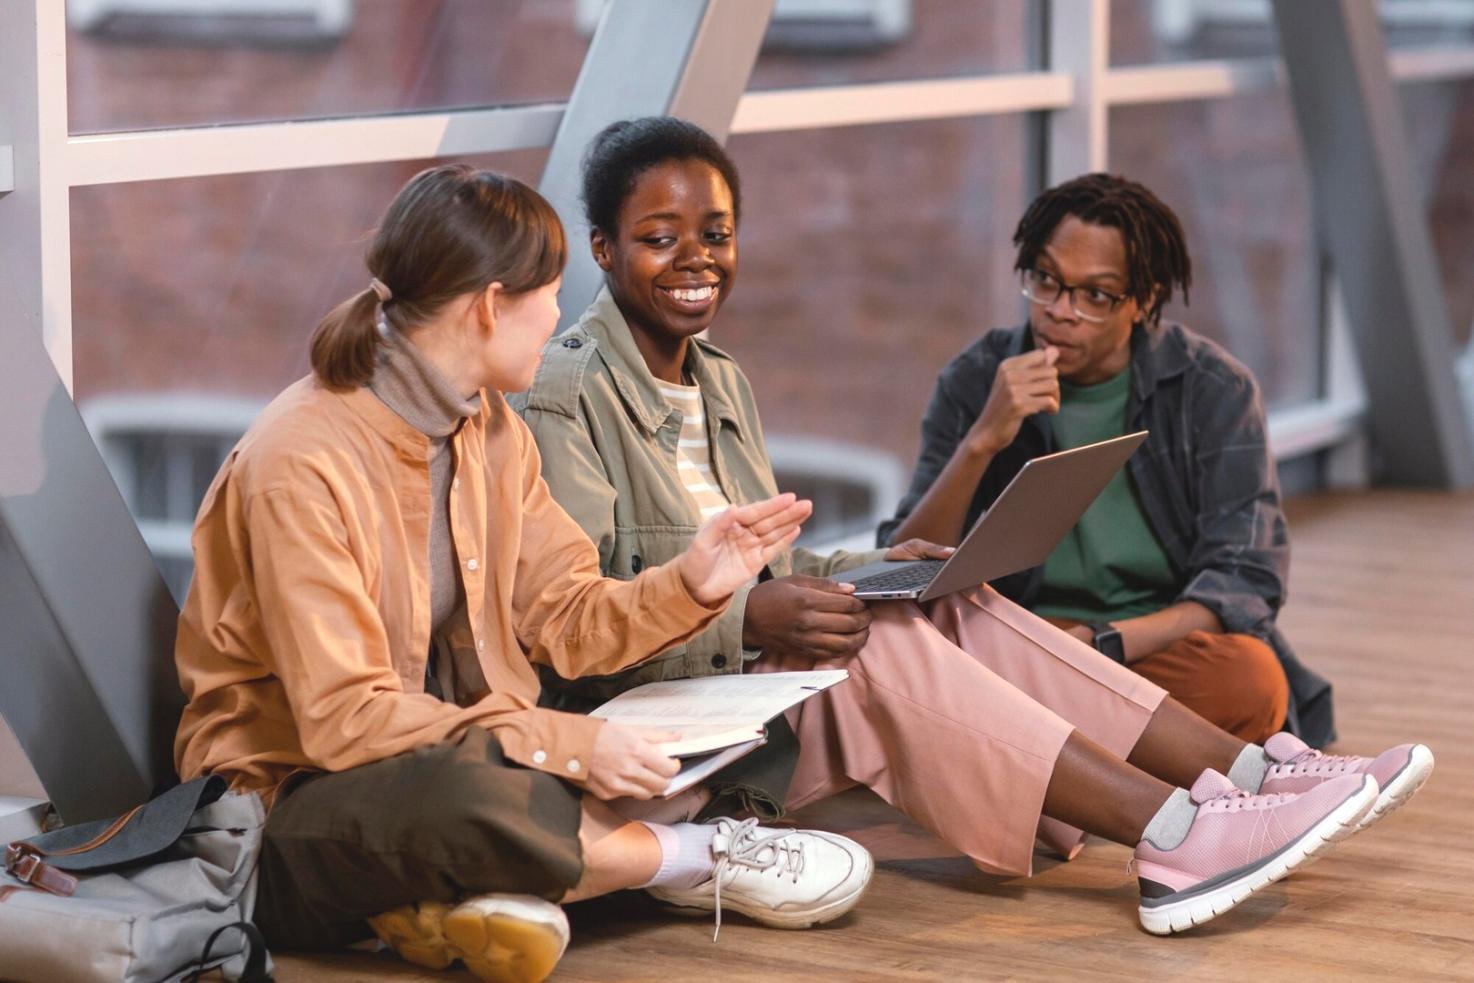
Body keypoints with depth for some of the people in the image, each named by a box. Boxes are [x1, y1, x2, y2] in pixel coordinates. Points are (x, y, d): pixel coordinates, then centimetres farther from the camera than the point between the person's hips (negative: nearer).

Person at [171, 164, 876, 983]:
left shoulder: (489, 429, 5)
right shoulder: (303, 463, -21)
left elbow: (561, 618, 9)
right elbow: (342, 718, -25)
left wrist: (689, 584, -10)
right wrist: (563, 745, -29)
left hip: (458, 756, 8)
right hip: (293, 798, -8)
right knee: (456, 796, -39)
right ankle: (702, 860, -13)